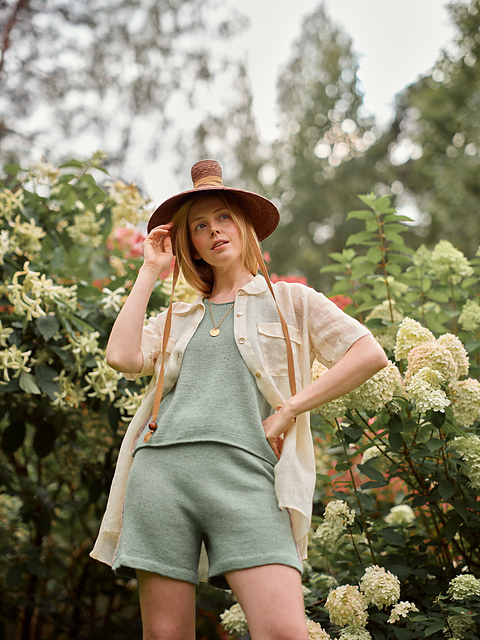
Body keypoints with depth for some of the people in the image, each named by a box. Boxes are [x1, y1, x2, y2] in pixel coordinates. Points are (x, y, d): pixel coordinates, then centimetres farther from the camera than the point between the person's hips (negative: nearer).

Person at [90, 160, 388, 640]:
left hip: (245, 473, -2)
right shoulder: (176, 318, 25)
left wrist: (288, 410, -2)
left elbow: (370, 355, 6)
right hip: (161, 468, 3)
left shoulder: (290, 300, 18)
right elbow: (121, 357, 6)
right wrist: (150, 272, 15)